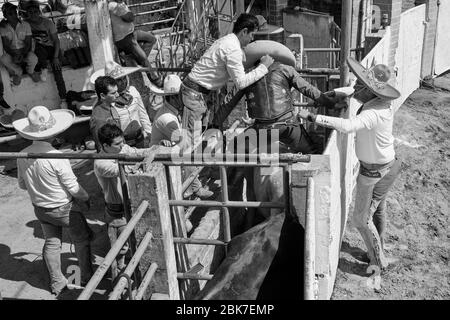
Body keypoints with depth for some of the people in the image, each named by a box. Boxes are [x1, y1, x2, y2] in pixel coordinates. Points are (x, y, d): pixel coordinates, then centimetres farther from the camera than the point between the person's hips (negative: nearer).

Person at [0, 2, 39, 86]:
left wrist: (22, 55, -28)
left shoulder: (25, 25, -10)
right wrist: (14, 55, -28)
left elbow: (28, 44, -10)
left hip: (25, 51, -1)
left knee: (33, 59, -35)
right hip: (11, 53, 1)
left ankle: (30, 71, 3)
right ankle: (18, 72, 1)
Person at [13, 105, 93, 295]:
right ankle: (87, 277, 31)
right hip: (65, 208, -5)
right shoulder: (56, 157, -29)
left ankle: (57, 283, 34)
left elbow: (22, 185, 3)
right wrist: (86, 198, -2)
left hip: (40, 208, 5)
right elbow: (73, 187, -20)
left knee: (51, 243, 21)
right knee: (81, 240, 17)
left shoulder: (22, 156, -11)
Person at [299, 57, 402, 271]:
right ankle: (379, 251, 45)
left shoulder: (374, 113, -33)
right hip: (387, 165, 9)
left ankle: (378, 261, 23)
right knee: (378, 209, 25)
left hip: (374, 171, -9)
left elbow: (347, 126, -52)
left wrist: (312, 117, -48)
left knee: (362, 218, 5)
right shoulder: (382, 104, -4)